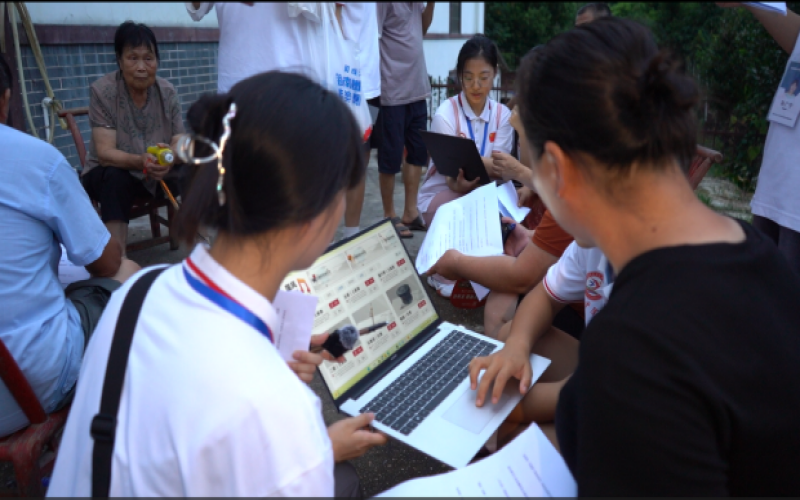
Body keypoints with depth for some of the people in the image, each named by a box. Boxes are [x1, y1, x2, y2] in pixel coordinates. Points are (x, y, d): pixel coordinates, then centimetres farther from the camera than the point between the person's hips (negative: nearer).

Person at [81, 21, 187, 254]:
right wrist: (141, 161, -44)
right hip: (110, 173, -3)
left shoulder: (167, 91, -7)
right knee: (116, 178, -36)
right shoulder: (102, 90, -16)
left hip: (159, 173, 3)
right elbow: (105, 153, -23)